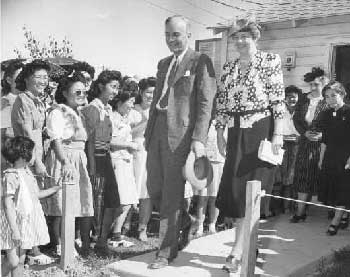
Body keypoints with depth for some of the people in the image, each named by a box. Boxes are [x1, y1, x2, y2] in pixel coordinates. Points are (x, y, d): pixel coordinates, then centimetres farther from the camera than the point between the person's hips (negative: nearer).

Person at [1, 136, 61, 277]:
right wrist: (15, 230, -22)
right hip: (13, 223, -8)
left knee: (21, 261, 12)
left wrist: (56, 188, 20)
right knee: (12, 261, -6)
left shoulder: (27, 172, 7)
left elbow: (36, 194, 20)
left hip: (26, 222, 8)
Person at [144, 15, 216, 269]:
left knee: (172, 194, -1)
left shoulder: (200, 61, -2)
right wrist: (148, 132, 17)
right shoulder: (163, 63, 20)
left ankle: (167, 252, 12)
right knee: (154, 189, 11)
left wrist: (198, 138, -17)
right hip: (158, 131, 7)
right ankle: (183, 222, 36)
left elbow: (205, 102, -9)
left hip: (180, 133, -7)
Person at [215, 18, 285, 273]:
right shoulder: (228, 68, 14)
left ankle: (238, 250, 1)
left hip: (261, 130, -5)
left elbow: (278, 100, -7)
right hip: (236, 134, 5)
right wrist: (220, 134, 8)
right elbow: (222, 103, 13)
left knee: (251, 185, -4)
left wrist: (277, 134, -14)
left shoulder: (270, 61, -1)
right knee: (235, 186, 5)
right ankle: (247, 245, 20)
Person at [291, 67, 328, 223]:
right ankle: (300, 212, 13)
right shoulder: (303, 100, 8)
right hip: (305, 143, 4)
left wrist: (322, 134, -19)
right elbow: (296, 119, 8)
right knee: (302, 177, 5)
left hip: (321, 145, -4)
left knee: (318, 178, 1)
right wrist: (305, 133, -7)